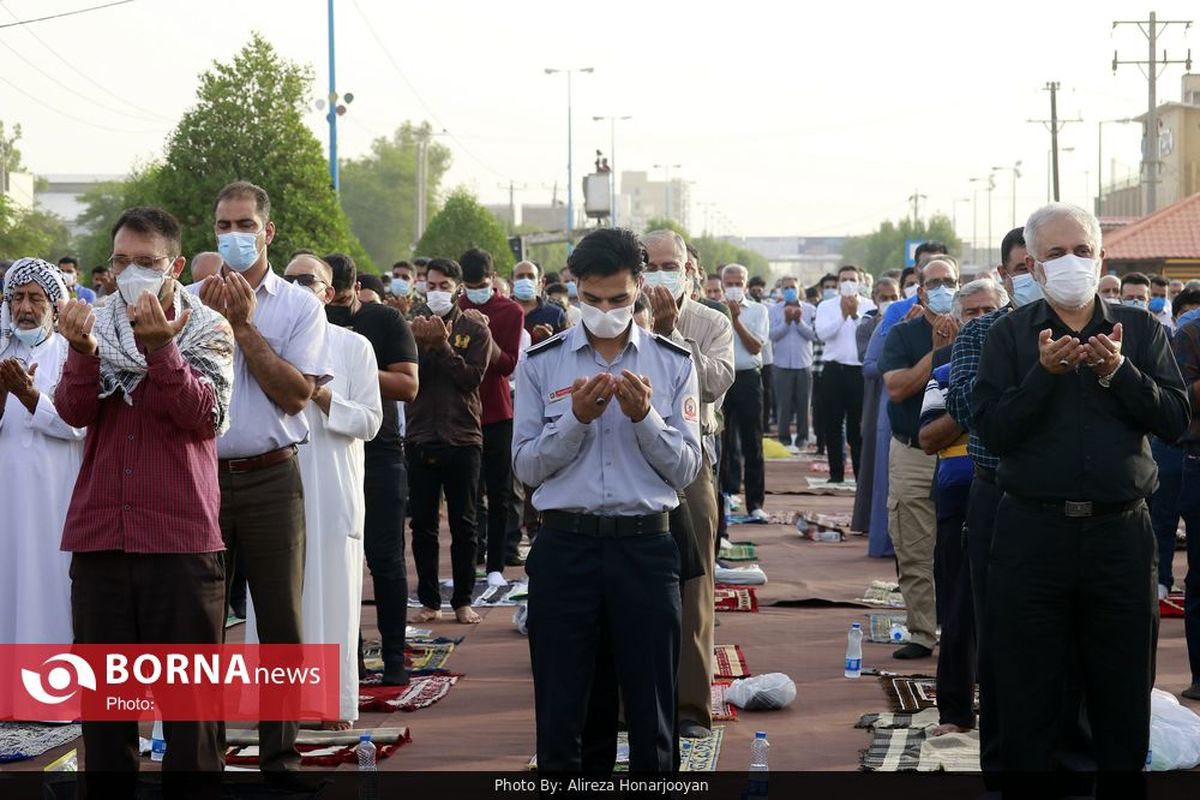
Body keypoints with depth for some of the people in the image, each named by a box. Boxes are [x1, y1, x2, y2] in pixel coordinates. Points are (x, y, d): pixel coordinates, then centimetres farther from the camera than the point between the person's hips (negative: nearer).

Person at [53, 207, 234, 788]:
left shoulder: (206, 332, 3)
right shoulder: (96, 325, 10)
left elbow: (206, 415, -13)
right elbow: (73, 412, -5)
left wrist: (158, 348, -25)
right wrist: (82, 350, -23)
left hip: (182, 536, -3)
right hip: (100, 535, 3)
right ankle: (108, 787, 18)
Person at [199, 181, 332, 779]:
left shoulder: (299, 305, 2)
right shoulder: (191, 300, 6)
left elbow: (296, 394, -8)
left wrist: (243, 325, -11)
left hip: (270, 478, -1)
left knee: (281, 621, 2)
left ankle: (279, 754, 11)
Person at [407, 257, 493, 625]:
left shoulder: (475, 329, 2)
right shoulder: (415, 325, 8)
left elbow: (472, 378, -10)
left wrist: (442, 344, -15)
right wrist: (421, 344, -16)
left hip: (462, 438, -2)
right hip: (421, 438, 2)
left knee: (463, 524, 3)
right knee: (423, 525, 3)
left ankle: (463, 600, 10)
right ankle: (429, 600, 10)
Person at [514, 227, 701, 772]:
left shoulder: (672, 364, 6)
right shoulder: (541, 364, 4)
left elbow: (686, 469, 2)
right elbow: (526, 466, 1)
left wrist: (644, 416, -13)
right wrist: (578, 418, -13)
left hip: (645, 547, 0)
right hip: (565, 547, 0)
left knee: (651, 708, 6)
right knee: (562, 708, 4)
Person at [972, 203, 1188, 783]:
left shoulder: (1140, 331, 8)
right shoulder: (1009, 334, 5)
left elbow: (1176, 420, -2)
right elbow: (991, 430, -6)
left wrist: (1117, 372, -14)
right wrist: (1045, 374, -17)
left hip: (1120, 532, 1)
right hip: (1032, 532, -1)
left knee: (1124, 693, 8)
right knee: (1027, 697, 6)